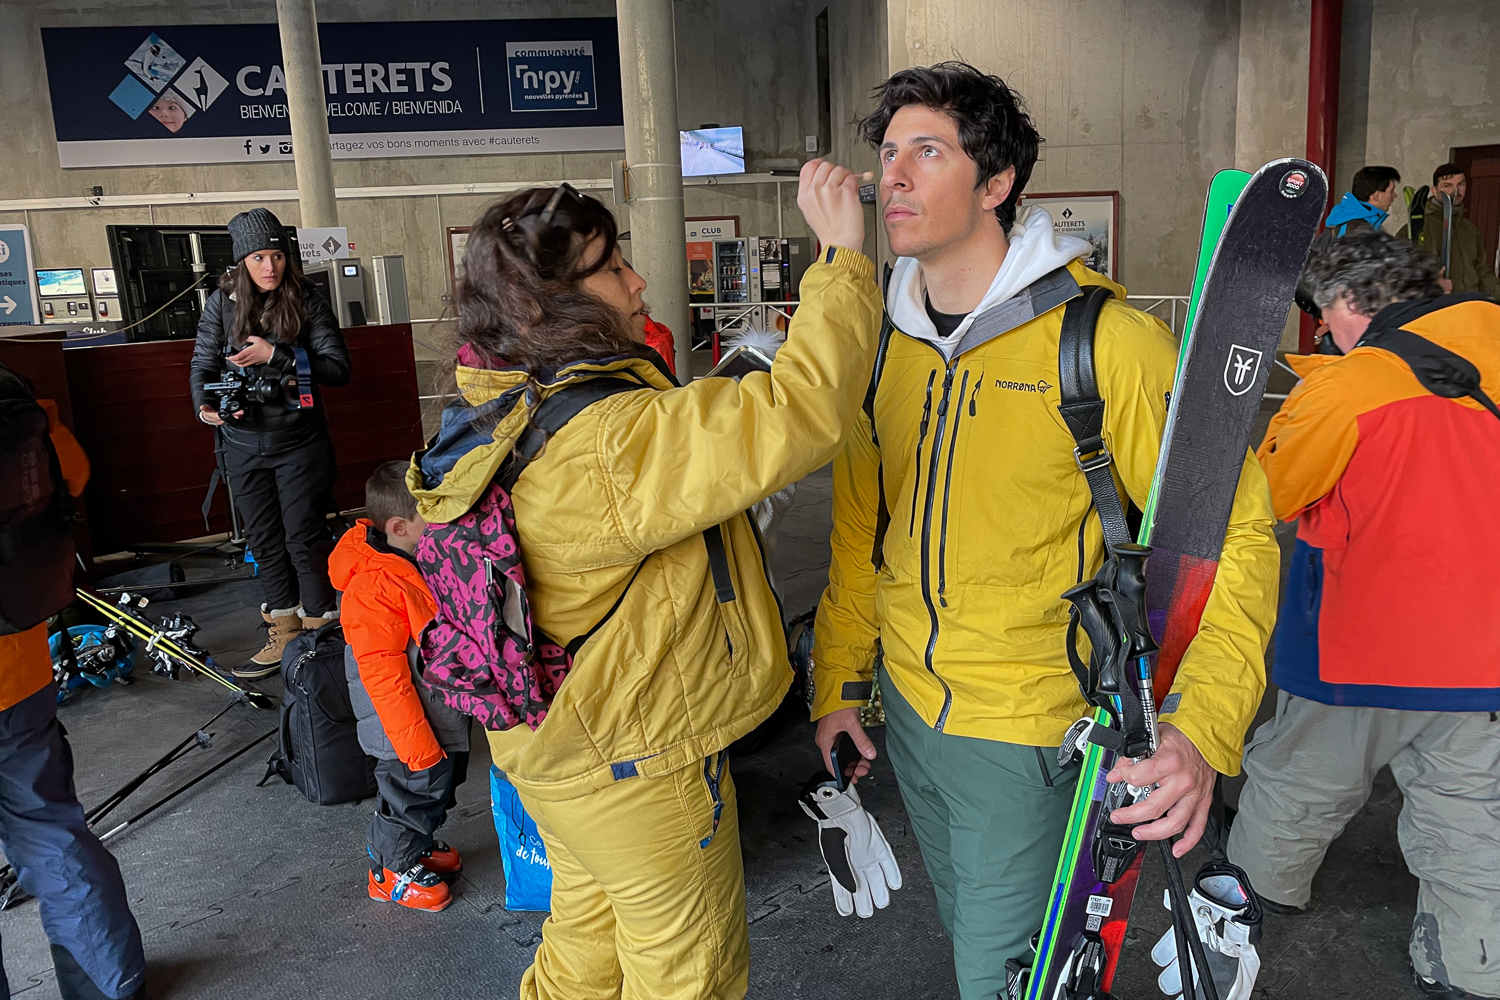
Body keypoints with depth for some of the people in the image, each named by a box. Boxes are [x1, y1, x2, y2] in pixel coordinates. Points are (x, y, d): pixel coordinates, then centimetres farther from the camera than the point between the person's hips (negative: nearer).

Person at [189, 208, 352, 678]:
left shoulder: (308, 302, -6)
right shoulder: (221, 304, 2)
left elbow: (338, 368, -12)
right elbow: (203, 364, 3)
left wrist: (275, 356, -21)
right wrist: (206, 406, -17)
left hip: (299, 442, -3)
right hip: (243, 444, 4)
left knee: (305, 538, -1)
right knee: (264, 541, 11)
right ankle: (284, 636, 23)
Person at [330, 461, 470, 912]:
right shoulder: (373, 588, -29)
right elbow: (384, 678, -27)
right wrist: (417, 744, -24)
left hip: (442, 712, 9)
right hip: (411, 723, -9)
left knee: (443, 779, 23)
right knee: (414, 786, 7)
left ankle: (417, 845, 47)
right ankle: (390, 871, 30)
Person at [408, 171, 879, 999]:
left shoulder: (512, 417, 1)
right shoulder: (609, 439, -32)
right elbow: (800, 411, -36)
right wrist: (843, 254, -28)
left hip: (561, 752, 9)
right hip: (640, 772, -9)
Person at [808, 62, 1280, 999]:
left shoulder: (1108, 340, -19)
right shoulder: (889, 344, 0)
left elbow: (1234, 532, -18)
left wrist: (1203, 729, -30)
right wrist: (839, 679, 9)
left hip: (1029, 733, -6)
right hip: (906, 705, 6)